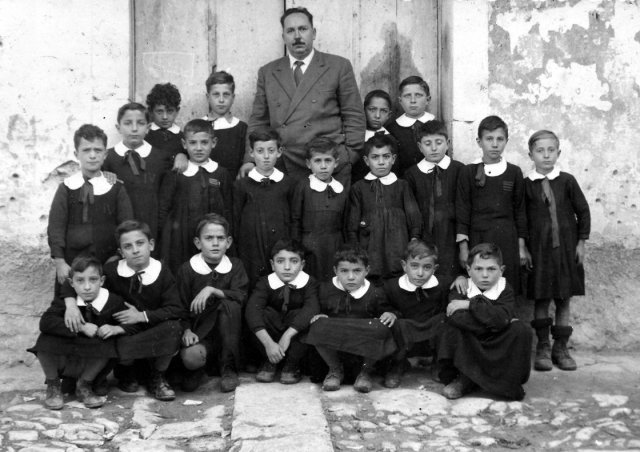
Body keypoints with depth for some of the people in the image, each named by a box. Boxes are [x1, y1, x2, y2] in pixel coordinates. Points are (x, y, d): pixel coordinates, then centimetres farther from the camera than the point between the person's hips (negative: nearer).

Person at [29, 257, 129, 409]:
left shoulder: (113, 302, -11)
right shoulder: (65, 300, -11)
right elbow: (45, 322, -27)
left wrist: (116, 329, -26)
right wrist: (81, 327, -35)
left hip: (92, 361, 0)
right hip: (64, 356, 0)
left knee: (107, 345, -29)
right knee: (46, 341, -27)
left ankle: (84, 386, -5)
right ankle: (53, 386, -1)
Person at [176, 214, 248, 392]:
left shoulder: (235, 266, 4)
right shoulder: (187, 270, 0)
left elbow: (241, 297, -13)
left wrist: (211, 290, -24)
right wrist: (187, 330, -19)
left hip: (227, 334, 2)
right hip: (199, 333, -2)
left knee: (229, 305, -29)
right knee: (191, 356, -36)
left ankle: (228, 369, -16)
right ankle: (197, 368, 6)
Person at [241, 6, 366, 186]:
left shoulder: (339, 67, 5)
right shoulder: (267, 72, 13)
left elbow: (354, 117, 5)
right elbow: (258, 120, 13)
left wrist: (348, 157, -4)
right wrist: (251, 159, 2)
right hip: (285, 171, 2)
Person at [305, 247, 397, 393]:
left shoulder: (375, 294, 1)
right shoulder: (325, 290, 4)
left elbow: (386, 312, 10)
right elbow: (319, 311, 15)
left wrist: (390, 315, -14)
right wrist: (319, 316, -9)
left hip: (365, 351, -1)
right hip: (334, 349, 1)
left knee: (380, 328, -32)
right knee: (319, 326, -31)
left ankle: (365, 371, -3)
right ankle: (335, 370, -2)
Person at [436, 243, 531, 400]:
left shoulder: (505, 291, -5)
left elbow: (501, 318, -28)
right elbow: (458, 318, -28)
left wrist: (470, 304, -25)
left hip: (497, 351, 0)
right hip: (466, 349, 0)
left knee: (520, 330, -25)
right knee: (449, 328, -26)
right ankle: (463, 379, -10)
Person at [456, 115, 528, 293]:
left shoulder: (514, 172, 5)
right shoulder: (468, 172, 1)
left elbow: (520, 210, 9)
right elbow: (462, 210, 1)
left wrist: (521, 245, 7)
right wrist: (463, 246, -3)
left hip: (507, 239, 1)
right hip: (477, 238, -1)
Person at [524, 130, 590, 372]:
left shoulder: (567, 181, -1)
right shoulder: (526, 185, -2)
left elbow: (583, 211, 4)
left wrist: (581, 242, 1)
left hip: (566, 247, 1)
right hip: (538, 249, -1)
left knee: (564, 299, 7)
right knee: (541, 299, 4)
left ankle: (560, 347, 18)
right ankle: (543, 347, 17)